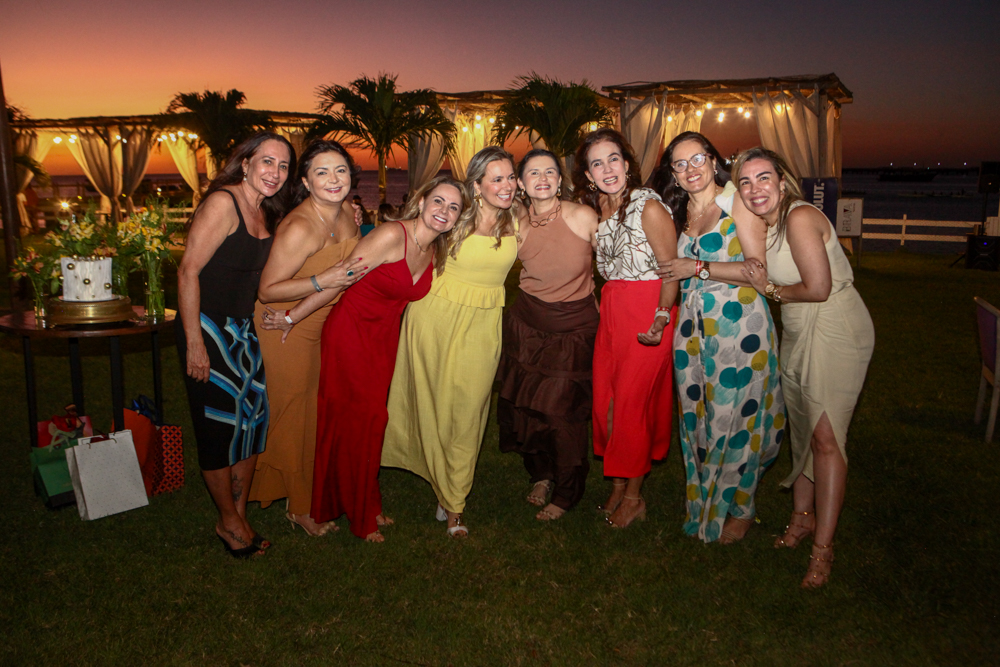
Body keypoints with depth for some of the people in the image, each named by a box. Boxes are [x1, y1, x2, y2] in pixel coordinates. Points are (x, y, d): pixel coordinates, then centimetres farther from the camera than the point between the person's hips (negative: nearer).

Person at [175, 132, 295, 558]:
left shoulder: (266, 212, 9)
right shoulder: (223, 203, -16)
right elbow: (188, 271, -19)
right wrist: (194, 343, -20)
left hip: (245, 331, 8)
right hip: (209, 330, -8)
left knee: (253, 419, 10)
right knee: (219, 425, 3)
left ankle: (239, 516, 26)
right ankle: (229, 522, 21)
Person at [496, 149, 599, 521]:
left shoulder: (583, 216, -13)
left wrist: (592, 297, 6)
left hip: (575, 327, -3)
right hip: (529, 323, 3)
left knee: (564, 412, 0)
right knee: (528, 404, 8)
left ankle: (566, 494, 22)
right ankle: (541, 473, 36)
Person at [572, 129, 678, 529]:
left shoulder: (649, 207, -13)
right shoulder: (596, 210, 9)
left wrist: (661, 318, -23)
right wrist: (595, 301, 6)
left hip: (648, 313, -7)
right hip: (610, 311, 7)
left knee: (631, 403, -2)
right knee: (605, 401, 8)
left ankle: (634, 497, 16)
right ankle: (618, 485, 25)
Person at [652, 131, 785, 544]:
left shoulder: (737, 202, -6)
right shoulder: (679, 212, 14)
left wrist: (697, 267, -13)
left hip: (738, 324, -6)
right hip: (692, 326, 6)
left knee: (734, 420, 0)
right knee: (696, 418, 10)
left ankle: (739, 510, 19)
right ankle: (704, 506, 26)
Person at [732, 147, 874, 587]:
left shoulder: (800, 218, -19)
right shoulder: (761, 225, 7)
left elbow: (819, 289, -20)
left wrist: (772, 290, -6)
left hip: (836, 330, -8)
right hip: (797, 333, 8)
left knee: (826, 435, -8)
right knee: (801, 428, 13)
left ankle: (822, 547, 0)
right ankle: (802, 516, 27)